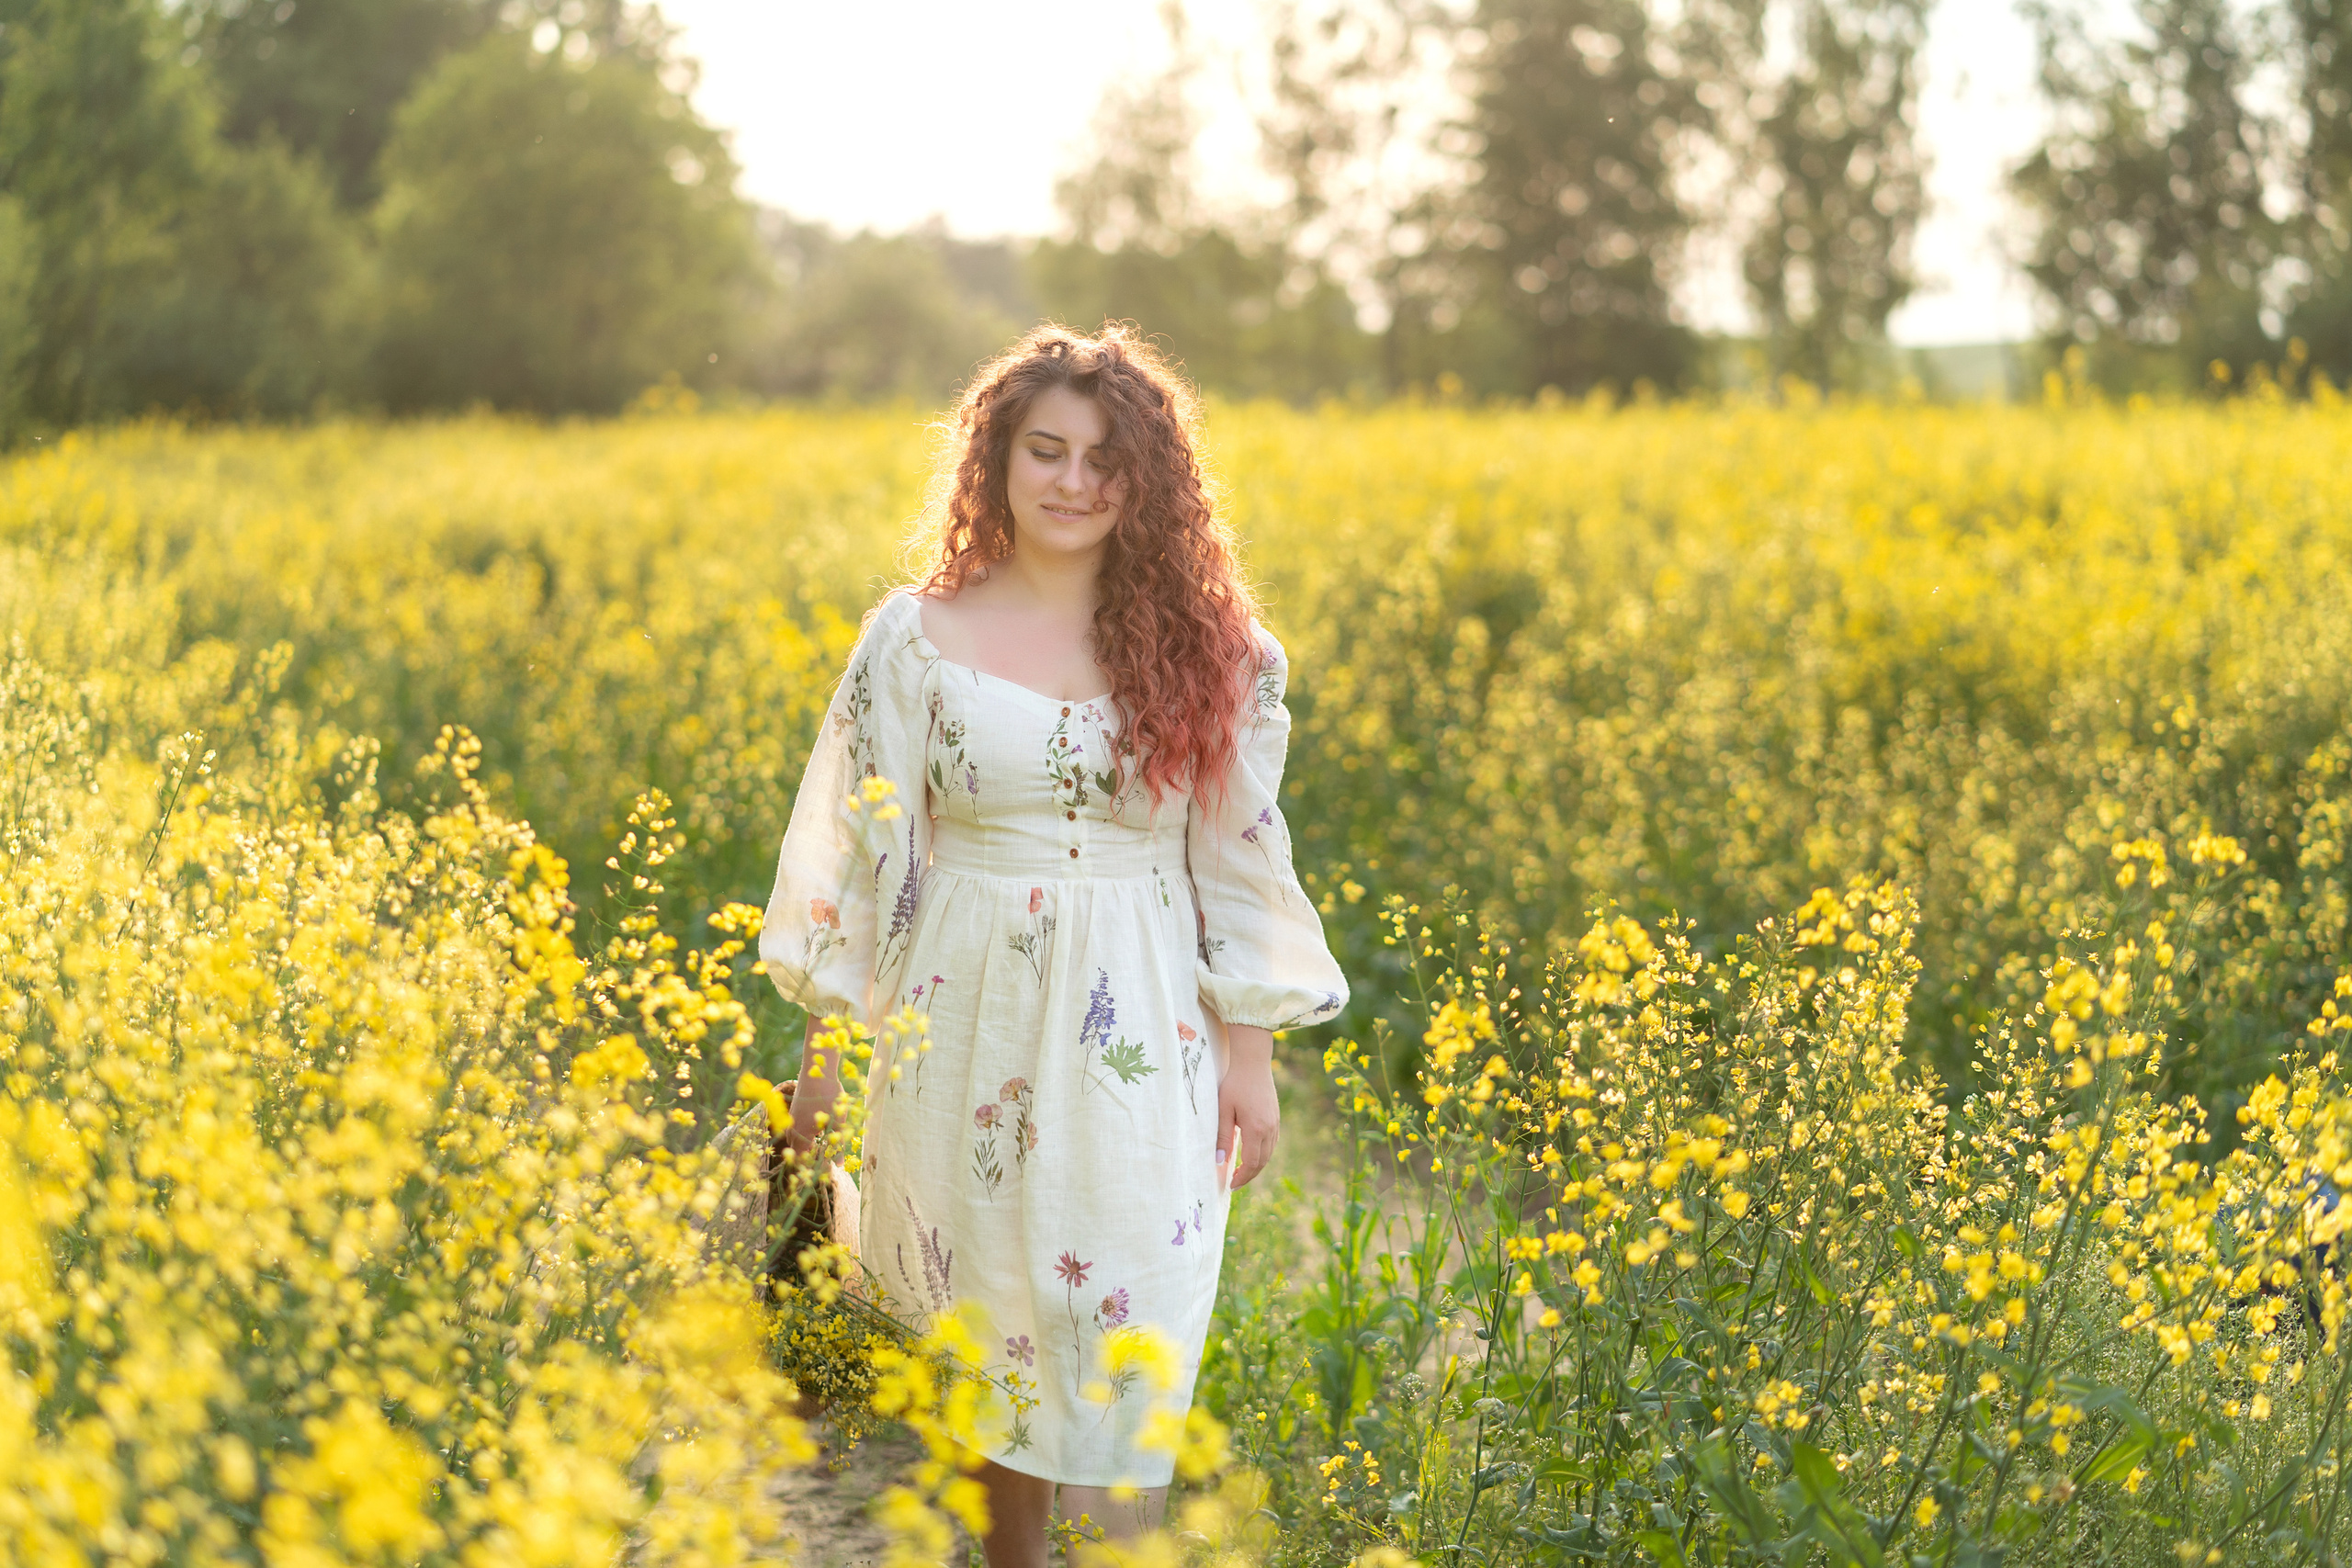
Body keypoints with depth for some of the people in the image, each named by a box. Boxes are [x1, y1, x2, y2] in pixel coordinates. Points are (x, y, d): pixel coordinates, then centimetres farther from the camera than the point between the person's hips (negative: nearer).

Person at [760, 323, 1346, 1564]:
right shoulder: (917, 637, 0)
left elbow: (1238, 859, 5)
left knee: (1120, 1347, -4)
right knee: (978, 1333, 8)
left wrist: (1253, 1056, 3)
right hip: (966, 1022, 0)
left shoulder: (1205, 648, 2)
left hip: (1139, 1037, 0)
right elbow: (862, 851, 3)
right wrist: (827, 1044, 1)